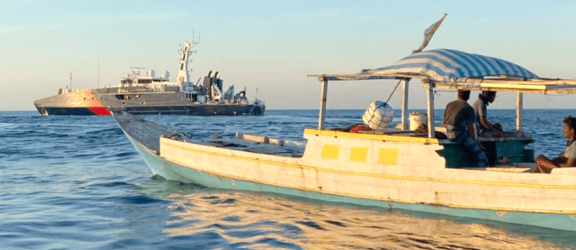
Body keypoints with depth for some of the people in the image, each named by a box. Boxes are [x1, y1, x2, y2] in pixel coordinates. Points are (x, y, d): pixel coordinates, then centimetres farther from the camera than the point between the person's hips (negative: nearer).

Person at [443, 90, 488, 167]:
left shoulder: (449, 105, 13)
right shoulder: (469, 108, -7)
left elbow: (444, 123, 17)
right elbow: (470, 128, -9)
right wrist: (474, 141, 2)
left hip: (449, 135, 8)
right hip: (459, 134, -8)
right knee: (480, 153, -1)